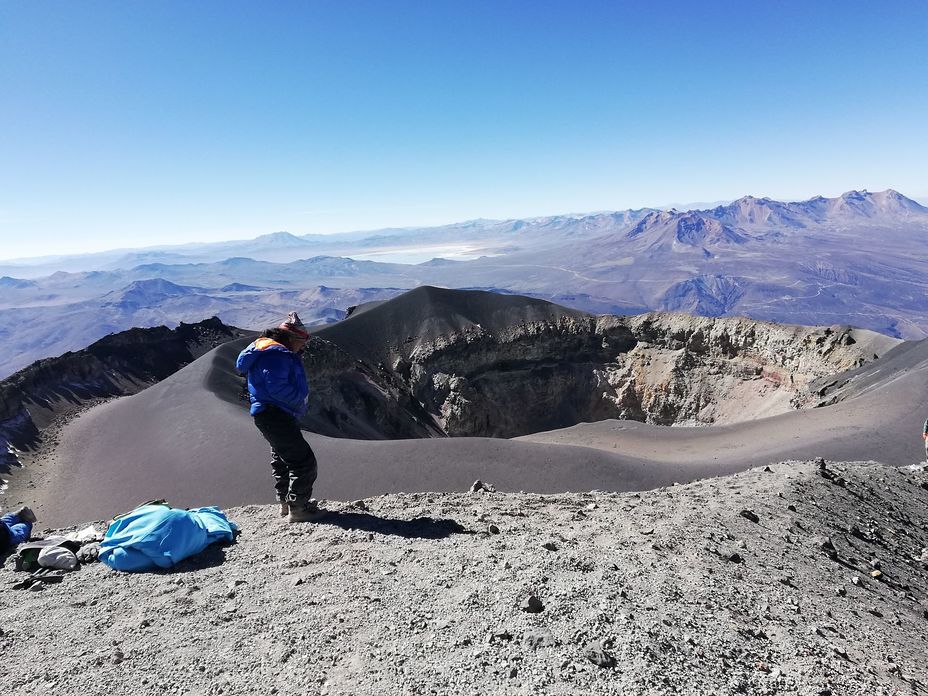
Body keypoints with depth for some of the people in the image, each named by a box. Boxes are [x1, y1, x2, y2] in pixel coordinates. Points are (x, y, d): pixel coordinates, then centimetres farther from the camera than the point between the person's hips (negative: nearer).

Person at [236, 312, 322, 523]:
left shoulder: (275, 352, 16)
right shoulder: (275, 354, -18)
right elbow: (277, 387, -28)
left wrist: (298, 399, 5)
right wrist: (299, 399, -14)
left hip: (272, 415, 12)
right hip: (276, 416, -12)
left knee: (282, 460, 22)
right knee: (303, 461, -7)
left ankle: (286, 504, 35)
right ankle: (297, 509, -1)